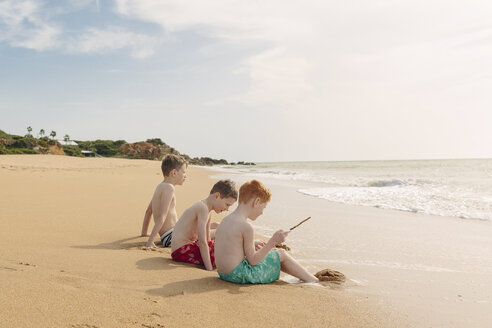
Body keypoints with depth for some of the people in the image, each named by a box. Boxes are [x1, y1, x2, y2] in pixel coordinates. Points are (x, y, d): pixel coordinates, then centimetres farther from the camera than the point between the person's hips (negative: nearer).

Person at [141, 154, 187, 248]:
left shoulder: (160, 186, 14)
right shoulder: (169, 187, -16)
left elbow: (148, 211, 22)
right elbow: (162, 217, -23)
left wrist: (144, 233, 29)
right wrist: (150, 241, -26)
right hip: (171, 236, -10)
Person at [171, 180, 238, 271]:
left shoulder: (208, 210, 12)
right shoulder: (203, 208, -20)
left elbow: (207, 240, 16)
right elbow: (202, 242, -26)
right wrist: (209, 268, -26)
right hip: (181, 250, -11)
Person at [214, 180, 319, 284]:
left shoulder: (226, 220, 6)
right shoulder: (246, 226, -21)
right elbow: (253, 260, -16)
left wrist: (253, 245, 10)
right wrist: (273, 241, -15)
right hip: (239, 275, -9)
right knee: (281, 254, 6)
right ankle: (313, 281, 22)